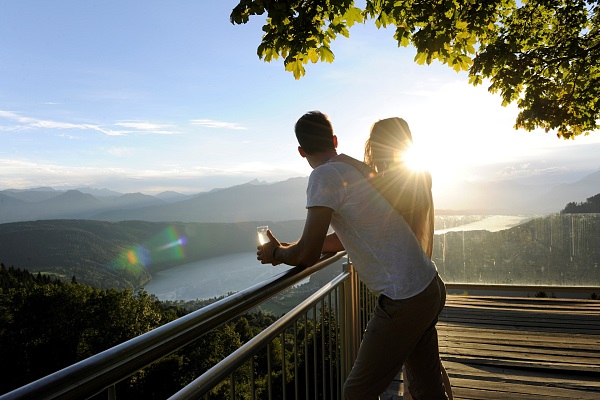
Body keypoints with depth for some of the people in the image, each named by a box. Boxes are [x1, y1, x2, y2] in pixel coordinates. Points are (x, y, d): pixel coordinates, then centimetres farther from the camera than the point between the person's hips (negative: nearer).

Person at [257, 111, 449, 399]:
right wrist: (287, 248, 22)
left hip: (402, 303, -9)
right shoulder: (359, 169, 12)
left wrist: (275, 253, 3)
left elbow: (307, 256, -18)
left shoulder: (325, 175, -16)